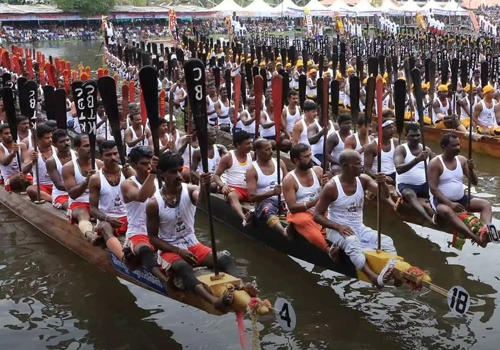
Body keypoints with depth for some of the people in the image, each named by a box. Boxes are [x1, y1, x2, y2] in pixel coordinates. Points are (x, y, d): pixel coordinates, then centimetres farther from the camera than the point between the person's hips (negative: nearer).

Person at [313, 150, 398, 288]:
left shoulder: (363, 180, -1)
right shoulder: (331, 187, -14)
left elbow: (385, 195, -11)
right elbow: (317, 215, -12)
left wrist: (383, 184, -34)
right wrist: (338, 226, -25)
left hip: (359, 228, 6)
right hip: (337, 229, -6)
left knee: (386, 240, -18)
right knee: (352, 242, -39)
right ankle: (375, 277, -58)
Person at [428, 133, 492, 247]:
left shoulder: (462, 160, 4)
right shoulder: (435, 163, -12)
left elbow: (474, 183, 4)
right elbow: (433, 188, -18)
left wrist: (471, 169, -17)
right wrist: (450, 203, -27)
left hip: (461, 199, 7)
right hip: (441, 200, -6)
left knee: (486, 204, -12)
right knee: (447, 211, -39)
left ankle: (486, 232, -37)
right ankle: (476, 238, -48)